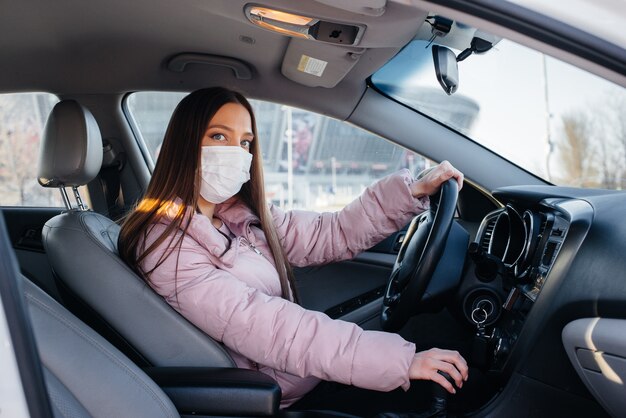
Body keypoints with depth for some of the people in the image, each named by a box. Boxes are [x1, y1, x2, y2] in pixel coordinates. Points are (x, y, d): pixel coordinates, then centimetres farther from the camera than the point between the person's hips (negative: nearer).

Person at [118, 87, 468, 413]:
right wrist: (400, 361, -31)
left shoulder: (243, 217, 3)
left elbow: (331, 235, 1)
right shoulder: (166, 246, -21)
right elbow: (262, 327, -29)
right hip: (277, 399, -7)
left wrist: (413, 191, -8)